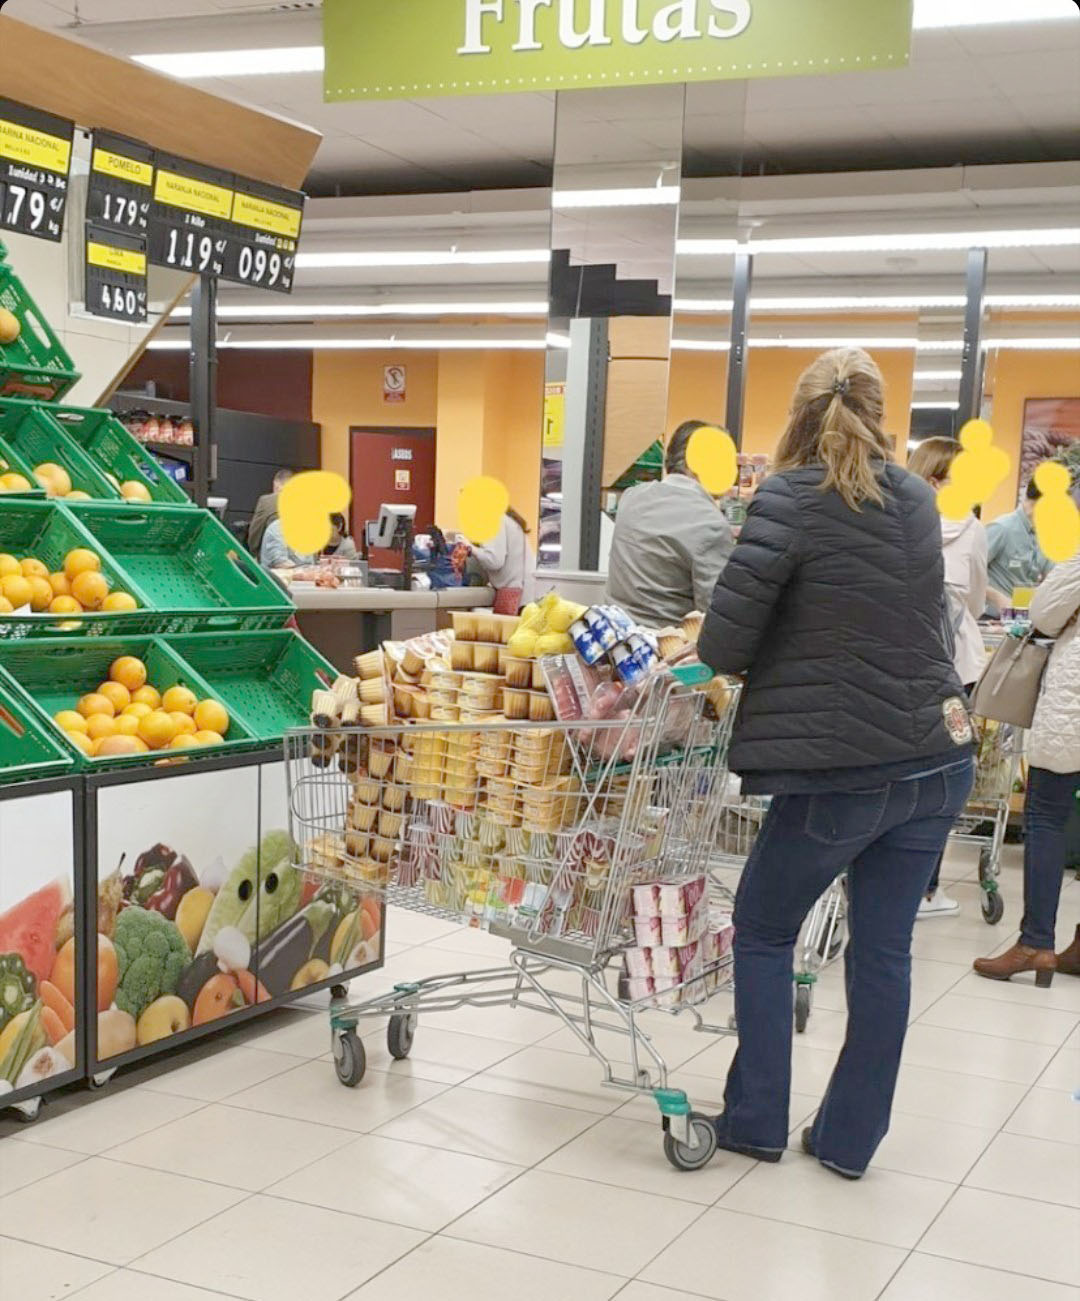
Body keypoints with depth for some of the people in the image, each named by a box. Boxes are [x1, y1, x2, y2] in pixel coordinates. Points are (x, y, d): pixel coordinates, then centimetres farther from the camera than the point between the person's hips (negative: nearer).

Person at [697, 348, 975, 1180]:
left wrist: (726, 661, 5)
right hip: (936, 761, 6)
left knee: (764, 932, 14)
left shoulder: (793, 499, -11)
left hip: (840, 768, -5)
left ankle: (756, 1121, 19)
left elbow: (726, 636, -16)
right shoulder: (917, 499, 9)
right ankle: (850, 1139, 21)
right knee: (884, 951, 12)